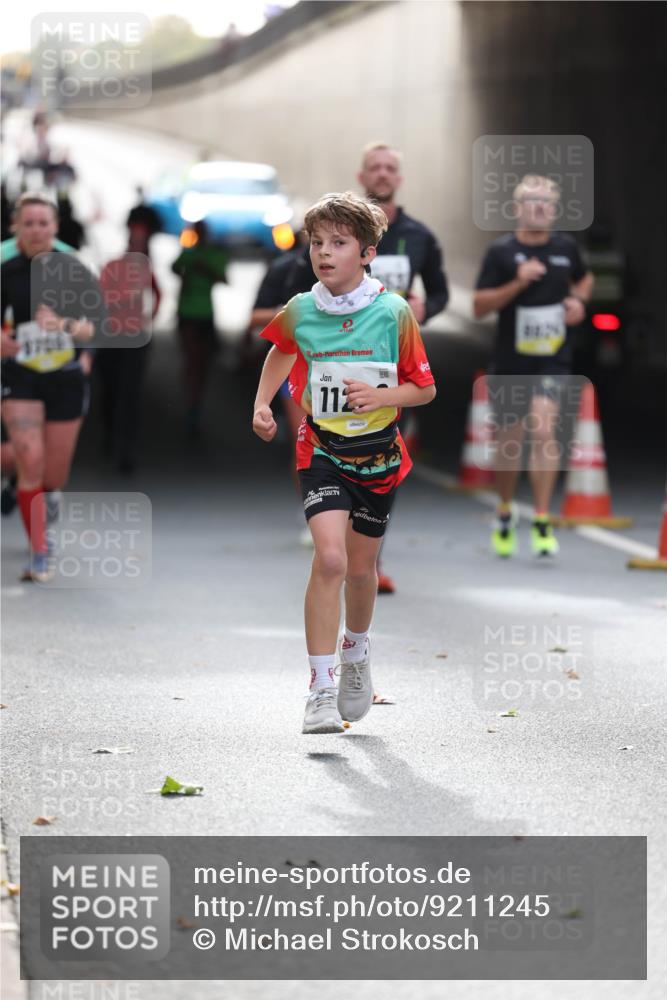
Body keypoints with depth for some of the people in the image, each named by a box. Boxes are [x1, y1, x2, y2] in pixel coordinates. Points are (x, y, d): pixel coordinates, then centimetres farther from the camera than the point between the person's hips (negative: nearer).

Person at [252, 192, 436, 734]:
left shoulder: (393, 312, -10)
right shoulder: (299, 312, -5)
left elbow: (425, 388, -2)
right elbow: (281, 350, 20)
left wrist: (381, 395, -19)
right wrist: (263, 403, 9)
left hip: (379, 453, 1)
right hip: (323, 450, -1)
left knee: (361, 566, 15)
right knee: (330, 558, -20)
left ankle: (356, 650, 47)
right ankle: (321, 689, -17)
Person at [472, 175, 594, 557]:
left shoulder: (566, 247, 4)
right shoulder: (502, 251, -4)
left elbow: (584, 278, 25)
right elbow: (480, 306, -8)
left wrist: (579, 300, 4)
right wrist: (517, 284, -21)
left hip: (553, 361, 0)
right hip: (510, 363, 0)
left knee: (543, 429, -19)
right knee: (511, 442, 9)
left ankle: (542, 522, -14)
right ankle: (505, 512, 35)